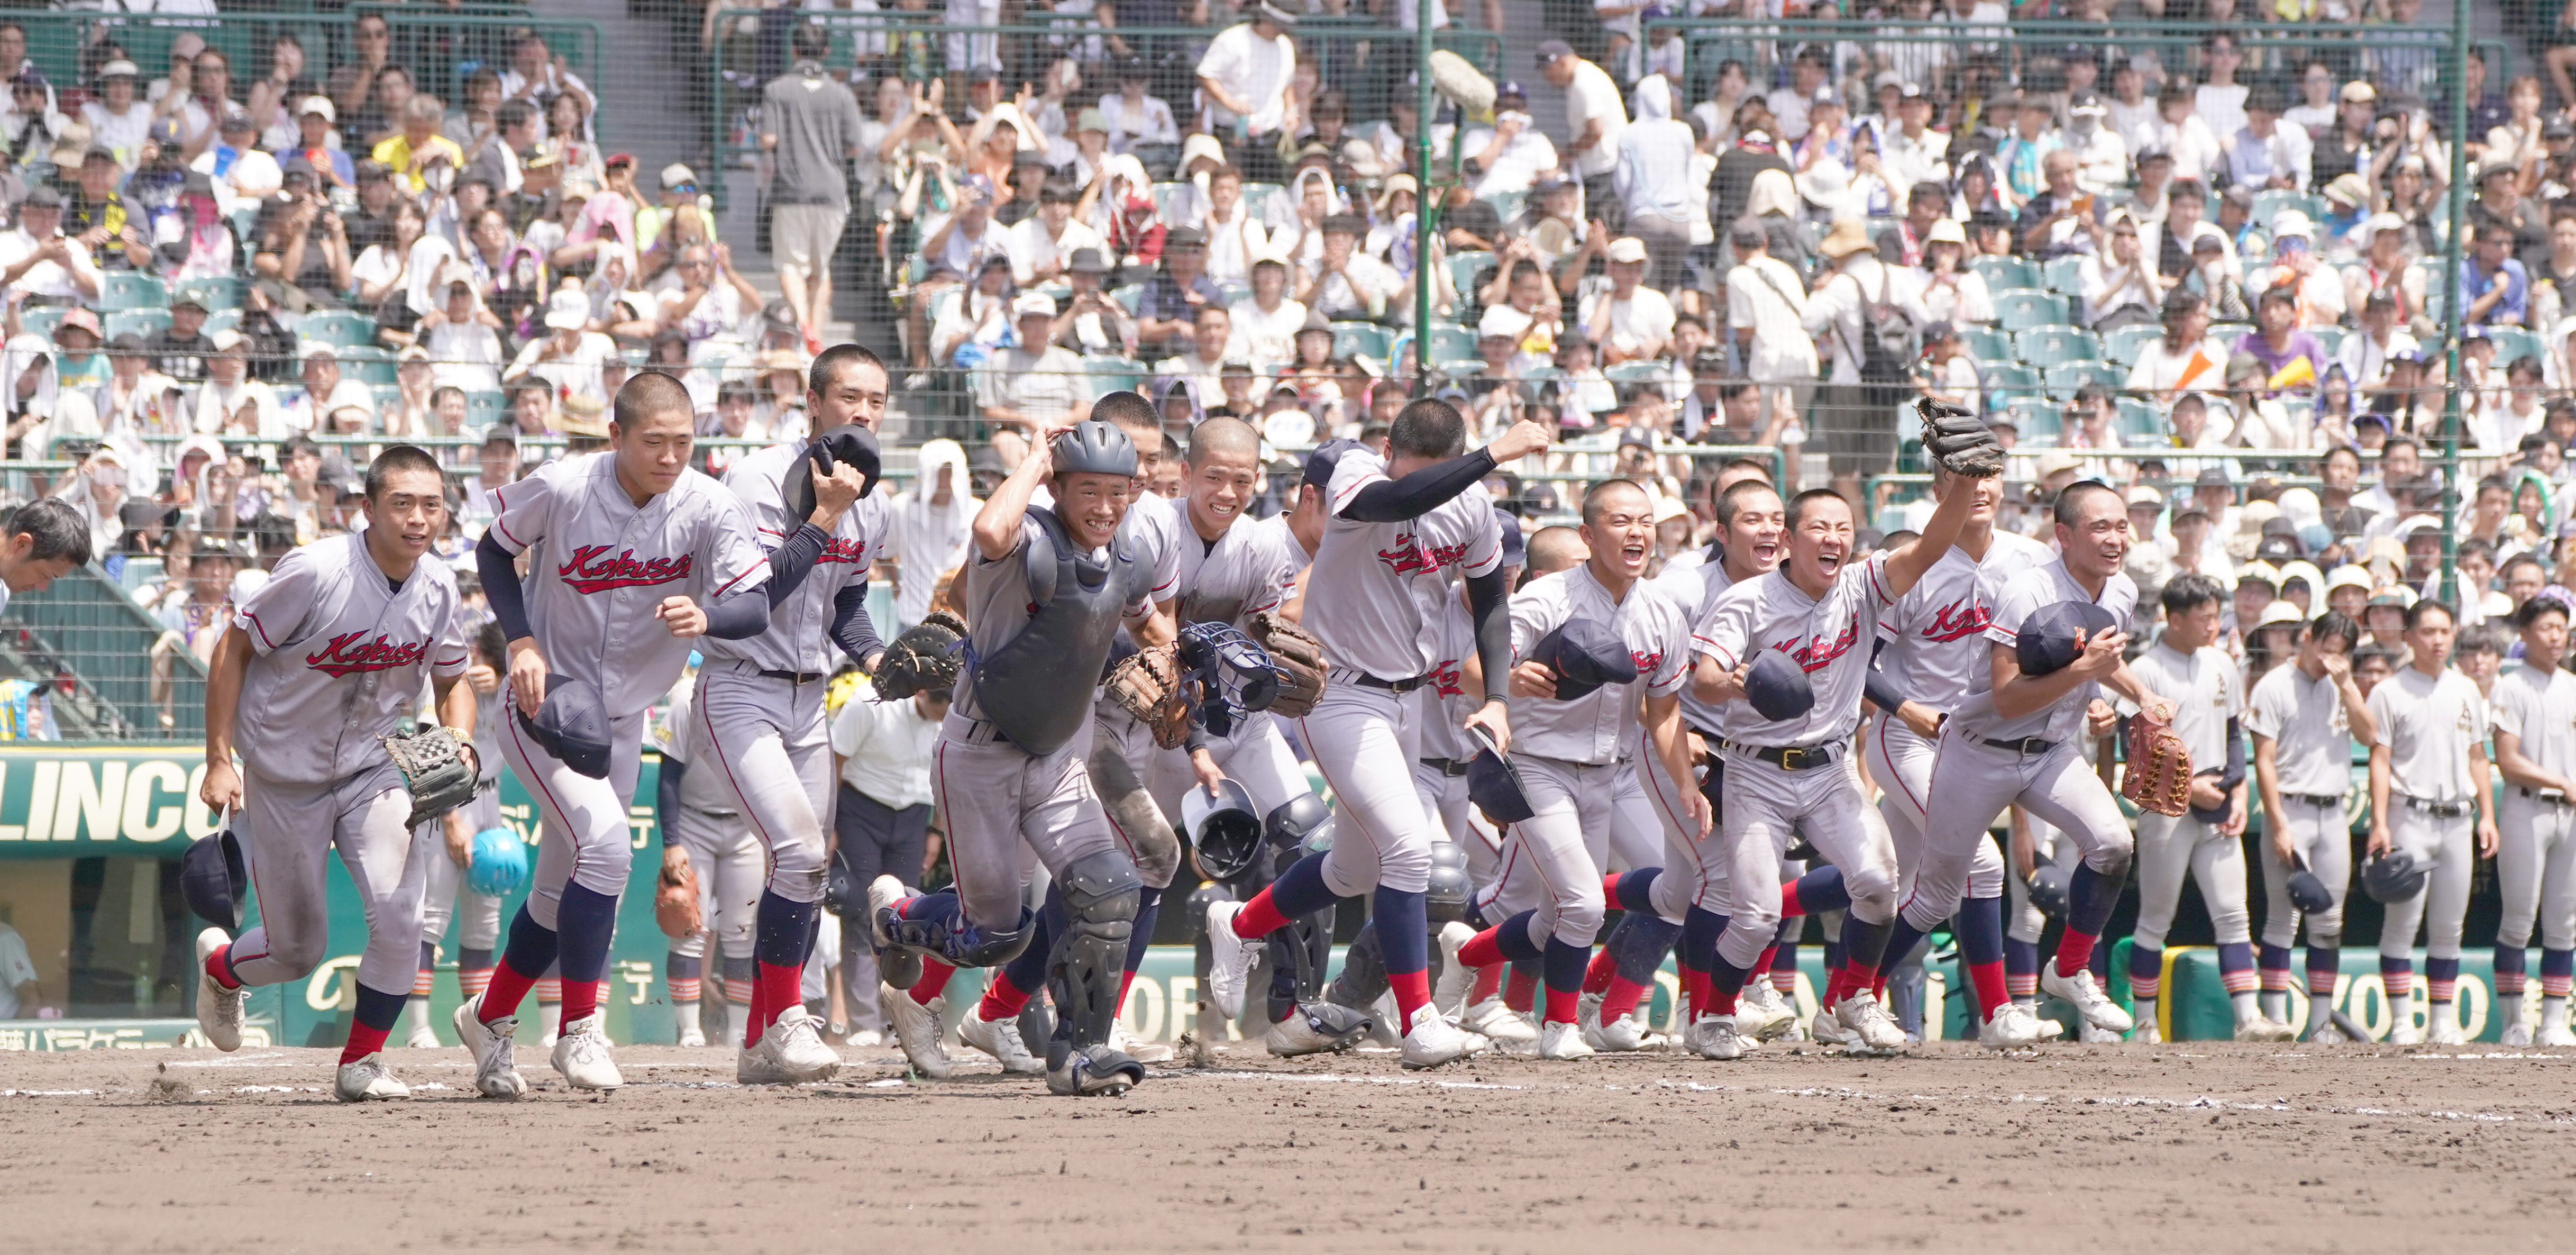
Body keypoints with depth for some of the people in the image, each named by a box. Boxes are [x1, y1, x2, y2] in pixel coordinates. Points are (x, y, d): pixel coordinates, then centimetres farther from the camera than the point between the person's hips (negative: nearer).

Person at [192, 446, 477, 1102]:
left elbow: (451, 680, 10)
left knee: (399, 919, -18)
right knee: (298, 952, 5)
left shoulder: (438, 591, -8)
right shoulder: (315, 573, -24)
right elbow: (233, 649, -14)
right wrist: (220, 761, -17)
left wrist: (460, 742, -11)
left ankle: (361, 1063, 2)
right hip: (283, 776, -4)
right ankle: (221, 964, 42)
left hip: (371, 772, 4)